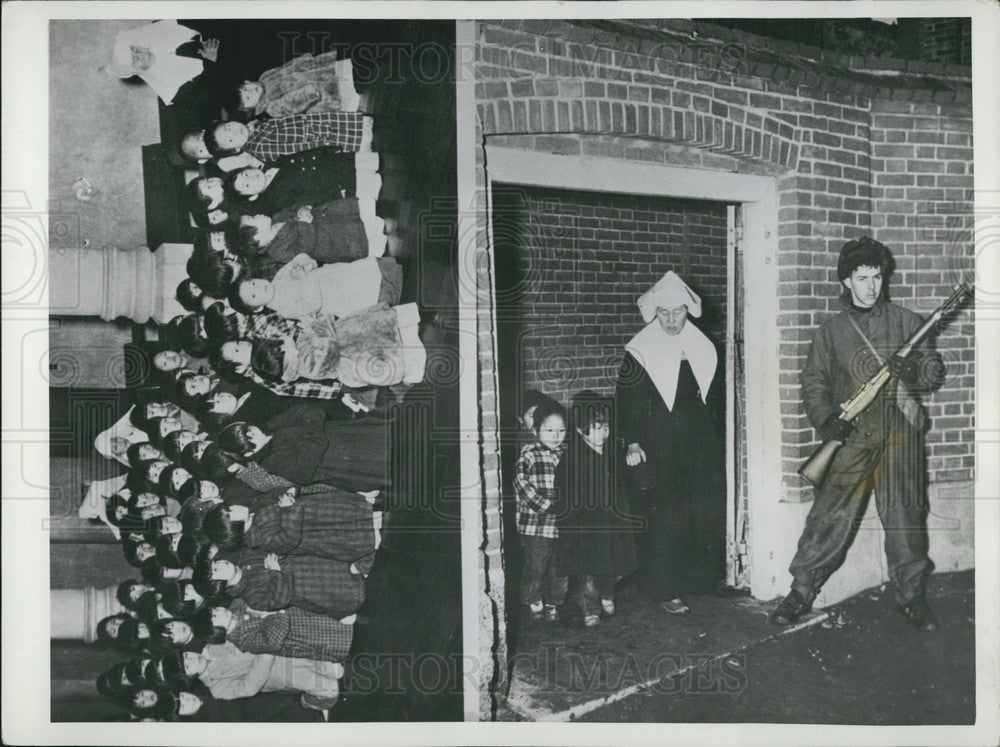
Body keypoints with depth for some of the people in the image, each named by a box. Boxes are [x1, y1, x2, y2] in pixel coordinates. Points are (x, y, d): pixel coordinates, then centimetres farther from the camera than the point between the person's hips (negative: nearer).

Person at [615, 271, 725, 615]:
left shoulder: (703, 349, 11)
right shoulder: (640, 352, -3)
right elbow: (627, 401, -4)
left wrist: (714, 439, 18)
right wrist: (632, 442, -13)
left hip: (701, 448, 5)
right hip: (658, 451, -5)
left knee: (707, 516, 5)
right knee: (663, 519, -5)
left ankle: (699, 578, 22)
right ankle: (666, 590, 4)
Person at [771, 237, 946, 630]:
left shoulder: (905, 321, 8)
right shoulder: (831, 330, 7)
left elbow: (934, 368, 8)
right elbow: (813, 381, 7)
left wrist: (916, 369, -16)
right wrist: (825, 419, -10)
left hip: (900, 435, 1)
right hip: (851, 437, -1)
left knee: (905, 516, 5)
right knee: (829, 517, -3)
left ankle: (912, 596, 20)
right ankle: (801, 591, 8)